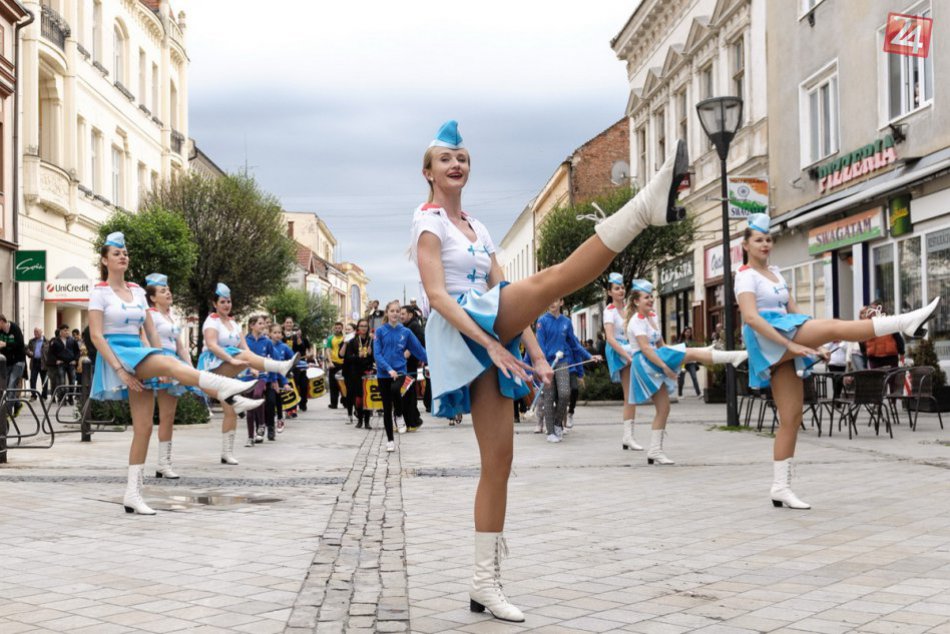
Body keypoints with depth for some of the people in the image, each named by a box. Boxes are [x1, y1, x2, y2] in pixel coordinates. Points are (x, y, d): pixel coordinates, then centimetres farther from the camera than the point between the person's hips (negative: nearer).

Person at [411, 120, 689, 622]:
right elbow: (436, 294, -13)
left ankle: (486, 582, 7)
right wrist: (491, 343, -23)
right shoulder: (428, 220, 0)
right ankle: (648, 204, -44)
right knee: (550, 280, -27)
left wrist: (535, 353, 11)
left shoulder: (478, 229, 24)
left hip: (490, 342, 8)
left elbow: (508, 297, 21)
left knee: (498, 461, 2)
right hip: (459, 334, -8)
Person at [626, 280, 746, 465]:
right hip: (645, 363, -9)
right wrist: (665, 366, -26)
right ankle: (735, 356, -18)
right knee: (692, 353, -17)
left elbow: (660, 344, 18)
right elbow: (645, 348, -22)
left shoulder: (652, 317, 16)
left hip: (655, 361, 9)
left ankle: (655, 451, 10)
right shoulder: (637, 321, -11)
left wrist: (671, 364, 8)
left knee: (663, 408, 7)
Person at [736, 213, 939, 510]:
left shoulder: (775, 273, 20)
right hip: (768, 343, -8)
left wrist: (814, 341, 5)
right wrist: (790, 344, -24)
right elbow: (751, 318, -18)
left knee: (792, 418, 3)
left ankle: (781, 488, 5)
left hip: (784, 348, 8)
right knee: (832, 326, -23)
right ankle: (906, 322, -26)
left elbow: (794, 312, 20)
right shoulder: (746, 276, -4)